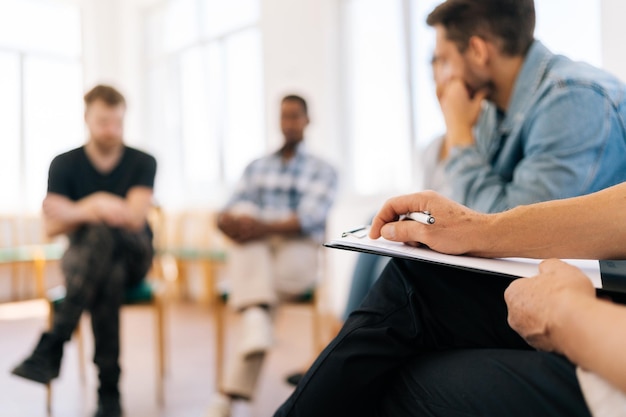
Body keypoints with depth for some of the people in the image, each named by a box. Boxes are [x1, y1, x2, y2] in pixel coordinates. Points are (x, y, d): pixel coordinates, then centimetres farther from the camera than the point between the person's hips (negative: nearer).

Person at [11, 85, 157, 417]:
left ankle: (52, 346, -40)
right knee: (108, 277, -39)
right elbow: (52, 227, -7)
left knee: (102, 234, -37)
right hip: (81, 258, 0)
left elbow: (134, 218, -16)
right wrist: (94, 208, -19)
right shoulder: (64, 164, 2)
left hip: (133, 256, 0)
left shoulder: (142, 162, -2)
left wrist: (75, 211, -18)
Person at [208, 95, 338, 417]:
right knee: (245, 212, -29)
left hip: (298, 253, -2)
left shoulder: (323, 171, 12)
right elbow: (232, 211, 8)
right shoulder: (256, 168, 23)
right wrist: (231, 221, -19)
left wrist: (266, 227, -27)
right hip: (253, 255, 3)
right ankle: (255, 317, -50)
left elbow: (310, 218, -8)